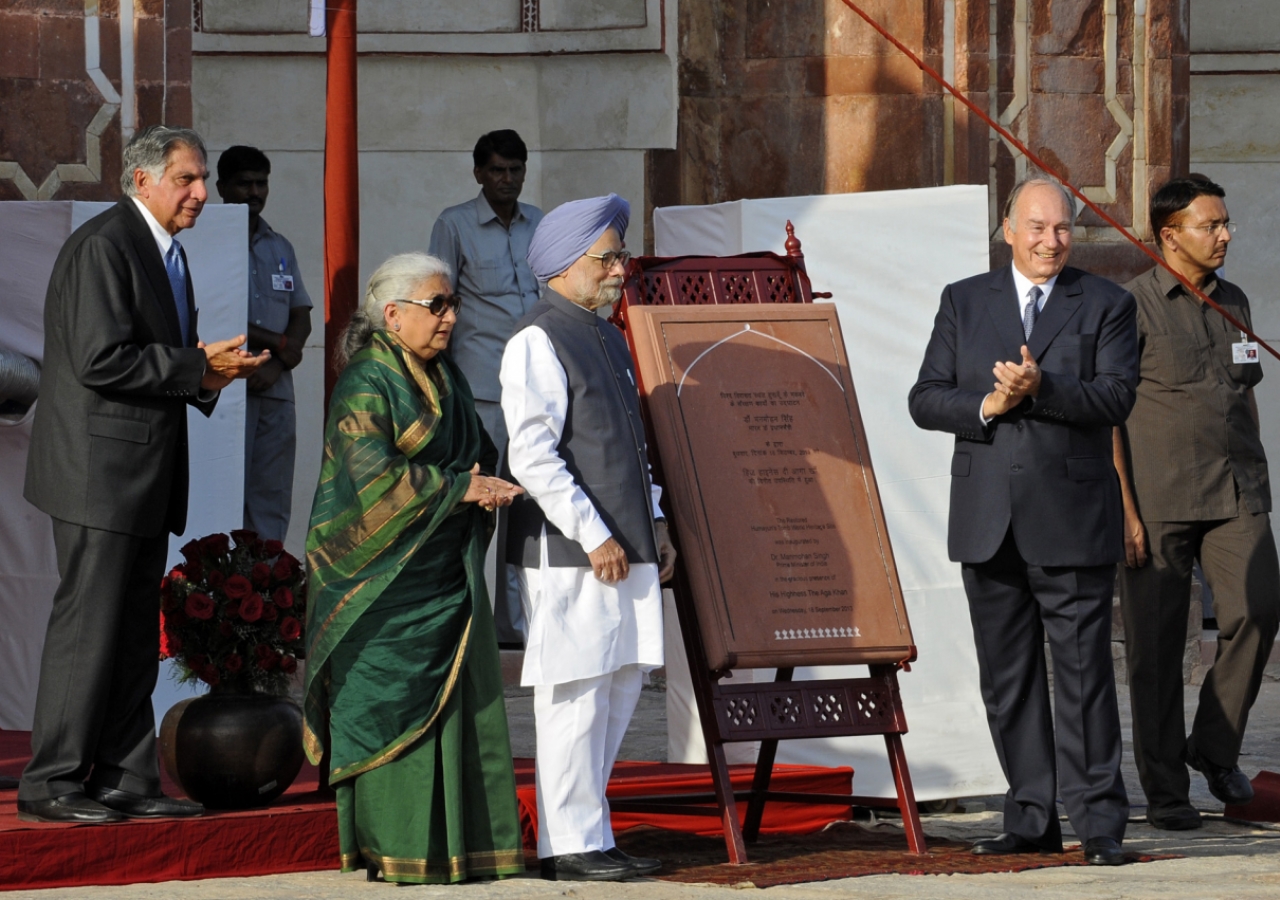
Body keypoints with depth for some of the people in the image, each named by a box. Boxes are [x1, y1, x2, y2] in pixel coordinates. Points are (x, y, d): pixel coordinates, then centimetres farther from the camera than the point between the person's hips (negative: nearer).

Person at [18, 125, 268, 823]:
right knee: (87, 624, -9)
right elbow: (100, 360, -21)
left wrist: (213, 371, 4)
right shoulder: (102, 244, -13)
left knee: (134, 633, 10)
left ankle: (123, 779, 13)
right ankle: (51, 784, -5)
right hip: (100, 466, -10)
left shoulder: (168, 253, 18)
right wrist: (198, 369, -17)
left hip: (146, 472, 10)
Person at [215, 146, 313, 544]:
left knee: (272, 498, 3)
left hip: (276, 390, 6)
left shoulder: (280, 248, 18)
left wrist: (277, 365, -5)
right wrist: (277, 342, -6)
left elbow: (301, 318, 14)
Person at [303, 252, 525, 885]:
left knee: (456, 705, 5)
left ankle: (459, 843, 9)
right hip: (389, 575, -8)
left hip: (446, 570, 8)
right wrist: (460, 488, -18)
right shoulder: (366, 382, -10)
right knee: (394, 704, -7)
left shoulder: (446, 377, 15)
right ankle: (398, 851, -4)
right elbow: (373, 471, -19)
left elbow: (477, 451, 21)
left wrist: (483, 487, -2)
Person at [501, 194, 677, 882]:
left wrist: (653, 525, 17)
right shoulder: (538, 341, -10)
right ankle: (570, 846, -1)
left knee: (621, 685, 10)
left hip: (623, 550, 9)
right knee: (576, 694, -6)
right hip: (566, 552, -9)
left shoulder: (608, 338, 19)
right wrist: (593, 537, -18)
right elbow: (532, 454, -17)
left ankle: (587, 833, 17)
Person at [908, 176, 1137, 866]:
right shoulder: (964, 302, 12)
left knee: (1083, 673, -5)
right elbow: (926, 399, 6)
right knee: (1007, 678, 6)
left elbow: (1116, 397, -7)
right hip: (990, 524, 3)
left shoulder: (1106, 305, 5)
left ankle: (1098, 823, -2)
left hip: (1072, 521, -3)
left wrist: (1041, 387, -21)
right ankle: (1032, 820, 13)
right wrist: (987, 406, -12)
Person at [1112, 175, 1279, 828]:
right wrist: (1123, 510, -12)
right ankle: (1164, 790, 8)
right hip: (1158, 500, -5)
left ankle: (1214, 747, 5)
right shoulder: (1131, 306, -4)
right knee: (1156, 643, -1)